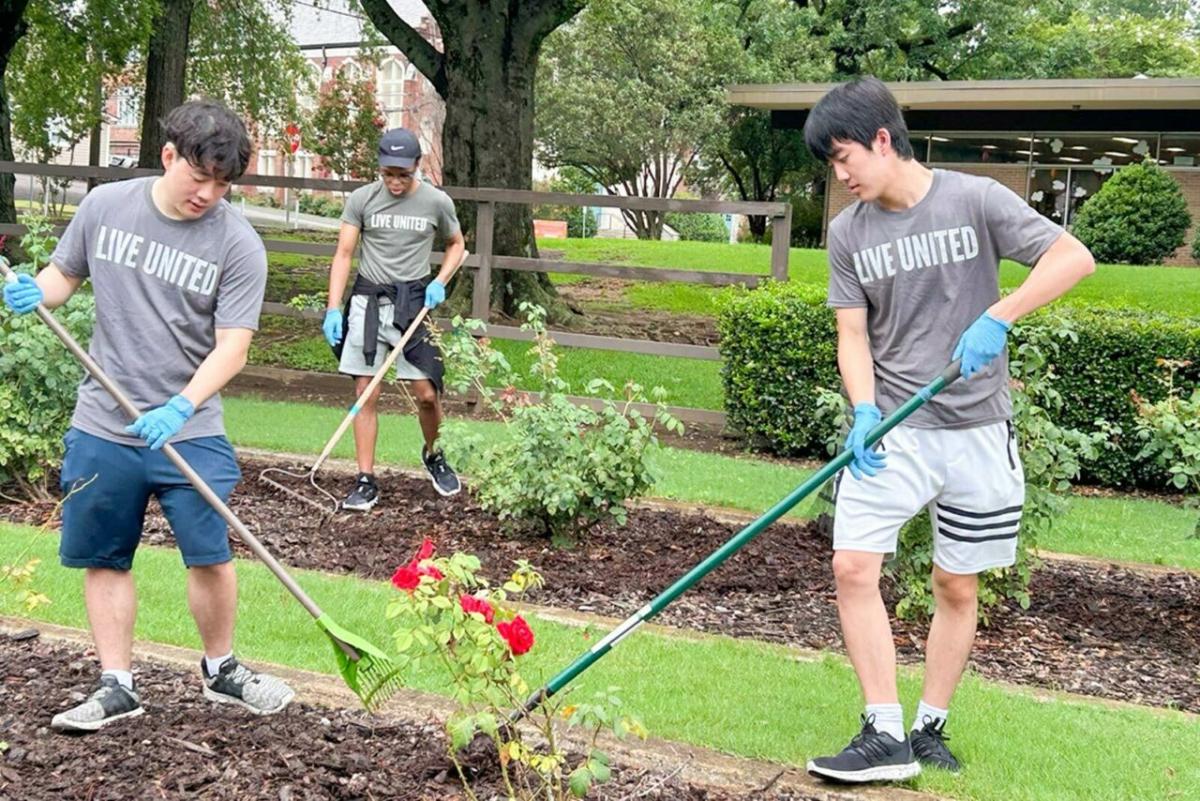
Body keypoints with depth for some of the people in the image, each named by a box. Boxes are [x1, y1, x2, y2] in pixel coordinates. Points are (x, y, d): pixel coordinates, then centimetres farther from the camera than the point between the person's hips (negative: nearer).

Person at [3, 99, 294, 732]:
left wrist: (180, 407, -27)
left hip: (190, 431, -2)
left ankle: (220, 670, 21)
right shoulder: (105, 206, 0)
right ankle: (117, 687, 21)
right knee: (103, 559, 8)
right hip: (102, 426, 3)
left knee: (210, 556, -3)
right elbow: (64, 274, 14)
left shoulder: (238, 245, -9)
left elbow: (232, 345, -13)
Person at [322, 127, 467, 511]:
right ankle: (366, 481, 7)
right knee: (366, 393, 0)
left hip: (413, 301, 0)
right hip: (367, 299, 0)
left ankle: (433, 455, 27)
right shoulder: (361, 199, -2)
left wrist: (440, 282, -2)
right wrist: (333, 308, -10)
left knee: (427, 393, -3)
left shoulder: (437, 202, -1)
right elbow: (343, 254, -1)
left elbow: (456, 244, 16)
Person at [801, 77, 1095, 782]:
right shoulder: (849, 232, 3)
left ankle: (931, 730, 23)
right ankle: (885, 736, -5)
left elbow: (1075, 256, -14)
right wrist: (865, 412, -15)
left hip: (976, 431, -2)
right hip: (893, 430, 2)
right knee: (854, 567, -13)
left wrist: (997, 316, -25)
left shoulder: (975, 200, -8)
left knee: (957, 586, 7)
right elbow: (853, 334, 2)